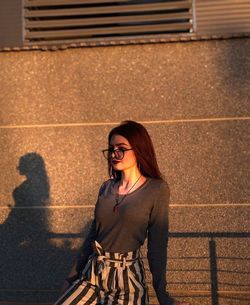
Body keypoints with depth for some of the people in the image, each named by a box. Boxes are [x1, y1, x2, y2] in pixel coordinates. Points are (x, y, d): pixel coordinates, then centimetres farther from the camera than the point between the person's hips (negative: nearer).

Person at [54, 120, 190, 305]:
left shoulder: (157, 189, -5)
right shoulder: (106, 188, 9)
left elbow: (157, 245, -5)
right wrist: (74, 275, 18)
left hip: (128, 278, -4)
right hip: (92, 274, 4)